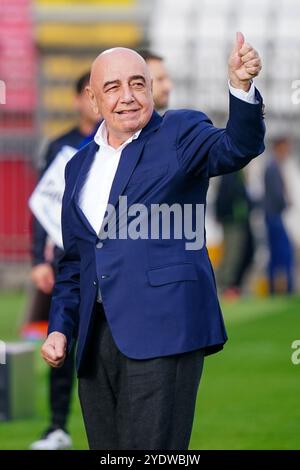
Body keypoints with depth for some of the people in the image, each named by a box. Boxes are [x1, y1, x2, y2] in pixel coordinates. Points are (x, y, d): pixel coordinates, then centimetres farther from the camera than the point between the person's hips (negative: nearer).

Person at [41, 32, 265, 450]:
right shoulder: (80, 165, 20)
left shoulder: (180, 133, 4)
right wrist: (60, 327, 12)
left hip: (162, 333, -6)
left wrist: (242, 86, -34)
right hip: (96, 338, 6)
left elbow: (237, 148, -17)